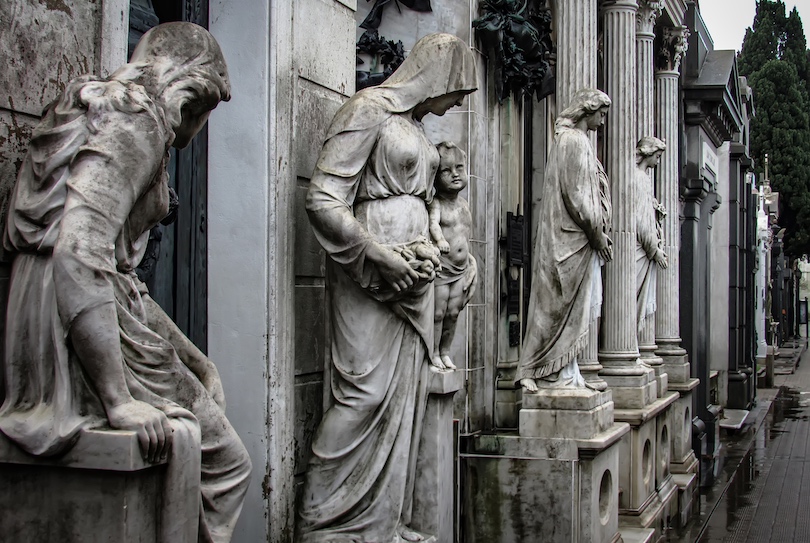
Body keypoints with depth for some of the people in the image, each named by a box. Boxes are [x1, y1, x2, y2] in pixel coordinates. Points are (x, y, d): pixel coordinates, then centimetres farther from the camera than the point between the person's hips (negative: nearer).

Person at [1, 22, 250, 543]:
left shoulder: (106, 115, 22)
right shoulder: (137, 122, -8)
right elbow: (80, 254, -23)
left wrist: (192, 358, 19)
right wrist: (118, 400, -25)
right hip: (85, 342, -10)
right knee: (226, 462, -2)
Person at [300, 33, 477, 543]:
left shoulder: (416, 126, 18)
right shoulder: (369, 109, -8)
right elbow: (323, 200, -14)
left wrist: (427, 250, 7)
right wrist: (383, 258, -15)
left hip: (413, 268, 9)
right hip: (372, 274, -9)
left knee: (407, 392, 8)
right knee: (367, 391, -10)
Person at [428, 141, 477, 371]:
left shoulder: (464, 205, 11)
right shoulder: (436, 203, -11)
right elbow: (433, 223, -30)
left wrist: (470, 260, 20)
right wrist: (440, 240, -49)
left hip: (461, 269, 6)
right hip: (440, 268, -6)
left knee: (453, 313, 9)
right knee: (438, 312, -3)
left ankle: (445, 352, 22)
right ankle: (434, 354, 9)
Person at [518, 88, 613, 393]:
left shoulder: (571, 138, 18)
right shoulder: (574, 140, -12)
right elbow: (577, 195, -18)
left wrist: (598, 234, 13)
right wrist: (598, 235, -12)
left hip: (572, 239, 10)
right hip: (572, 239, -10)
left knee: (569, 309, 11)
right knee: (562, 308, -4)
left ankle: (563, 374, 15)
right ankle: (557, 374, 2)